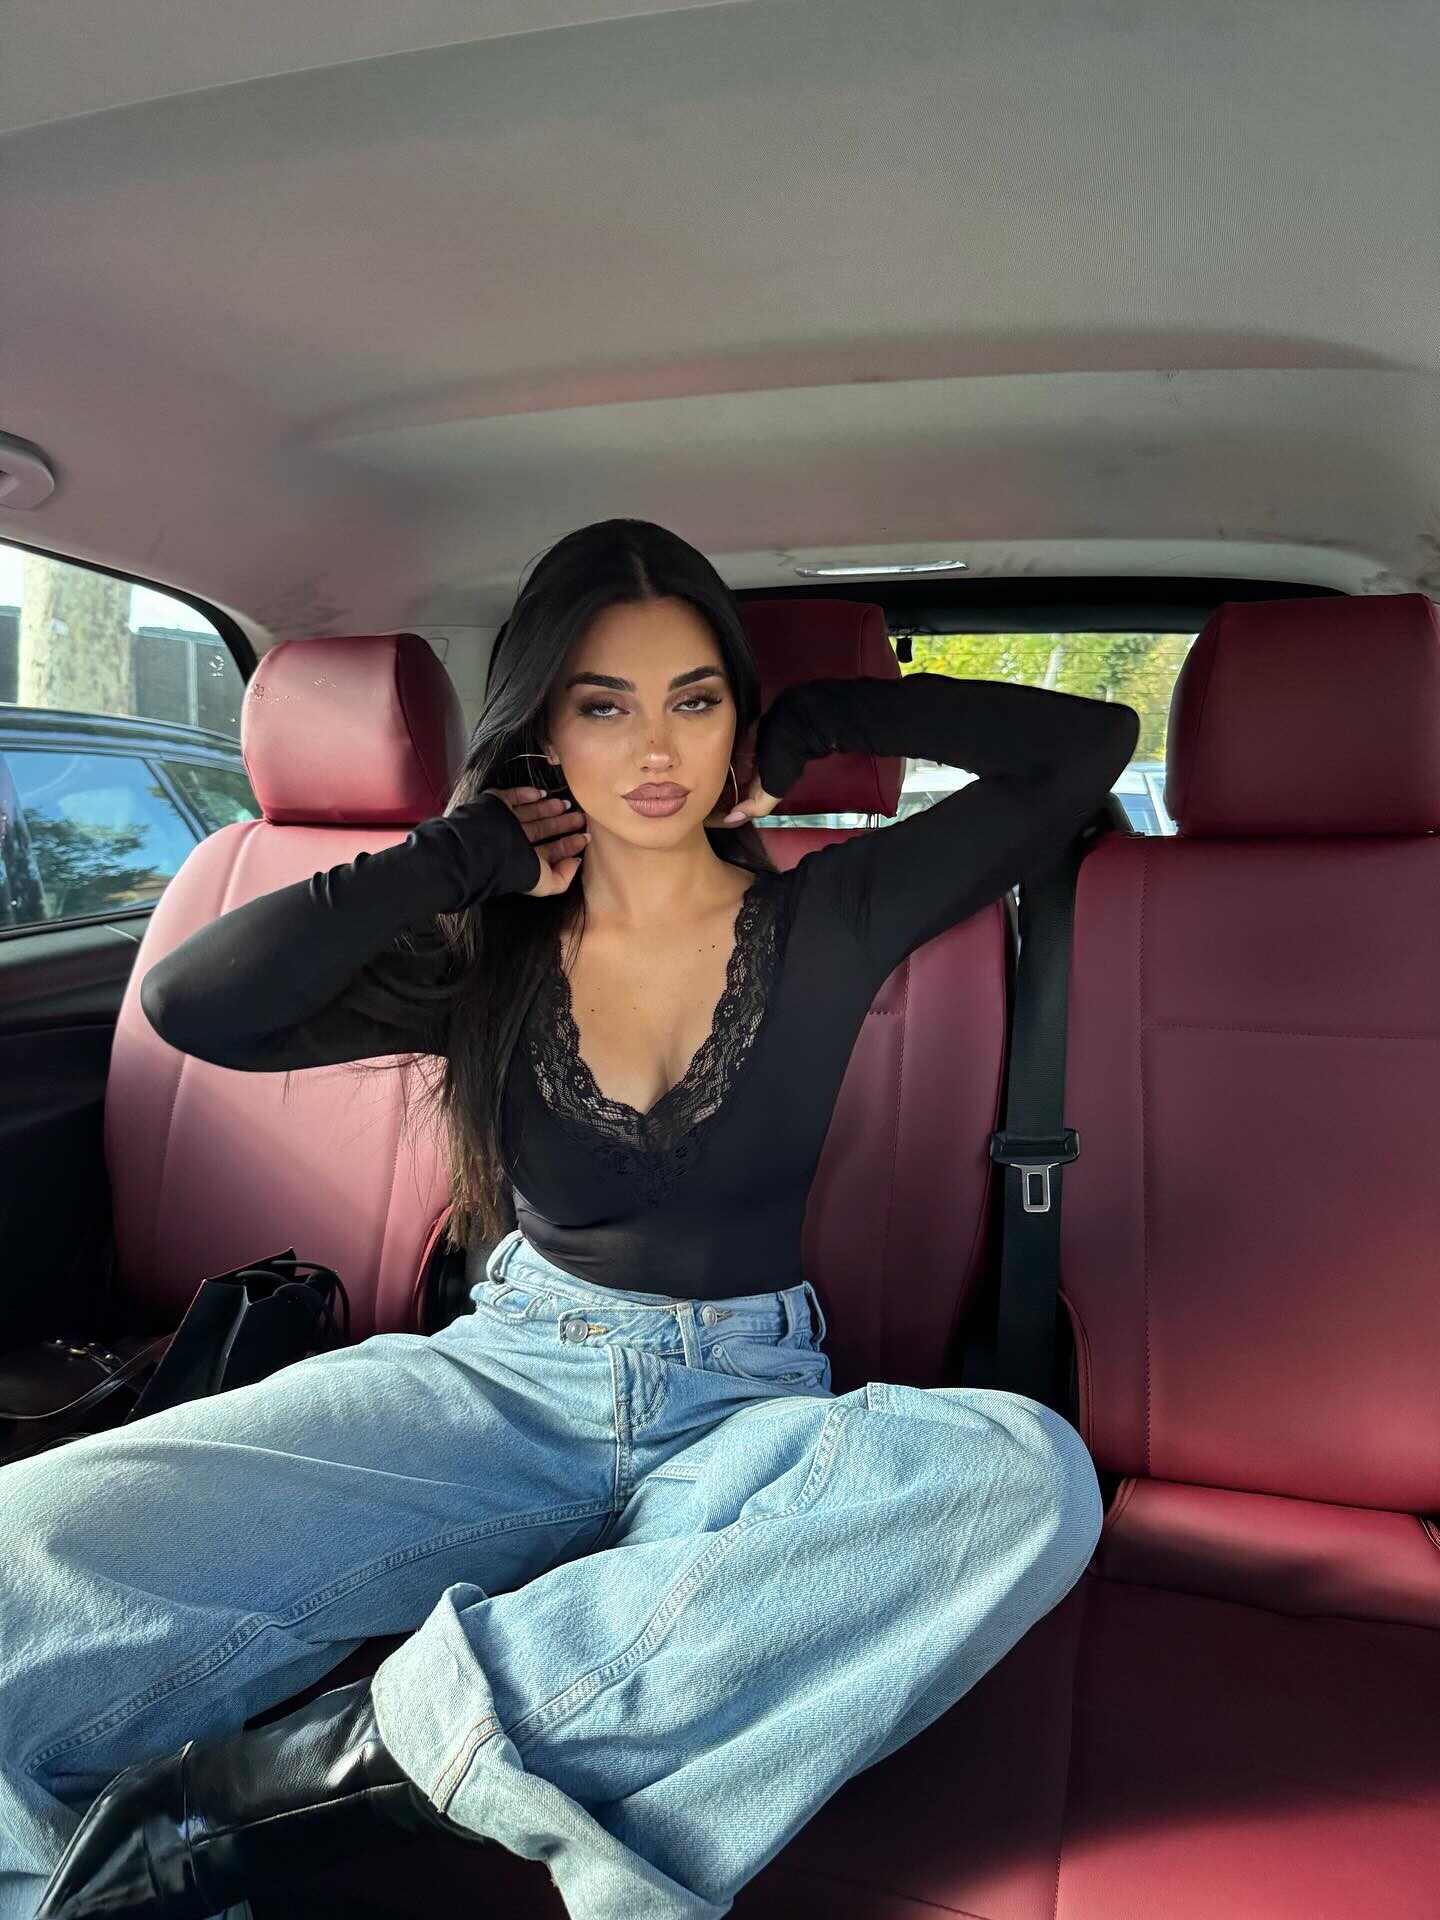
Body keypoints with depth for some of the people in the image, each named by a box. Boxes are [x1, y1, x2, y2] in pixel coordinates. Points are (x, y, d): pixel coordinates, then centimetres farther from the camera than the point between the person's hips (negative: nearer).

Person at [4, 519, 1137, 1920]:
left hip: (742, 1411, 2)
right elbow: (193, 1005, -10)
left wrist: (828, 721, 3)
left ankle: (353, 1756, -32)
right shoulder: (488, 954, 4)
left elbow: (1089, 744, 0)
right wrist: (464, 856, -5)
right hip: (504, 1380, 0)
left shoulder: (826, 920, 1)